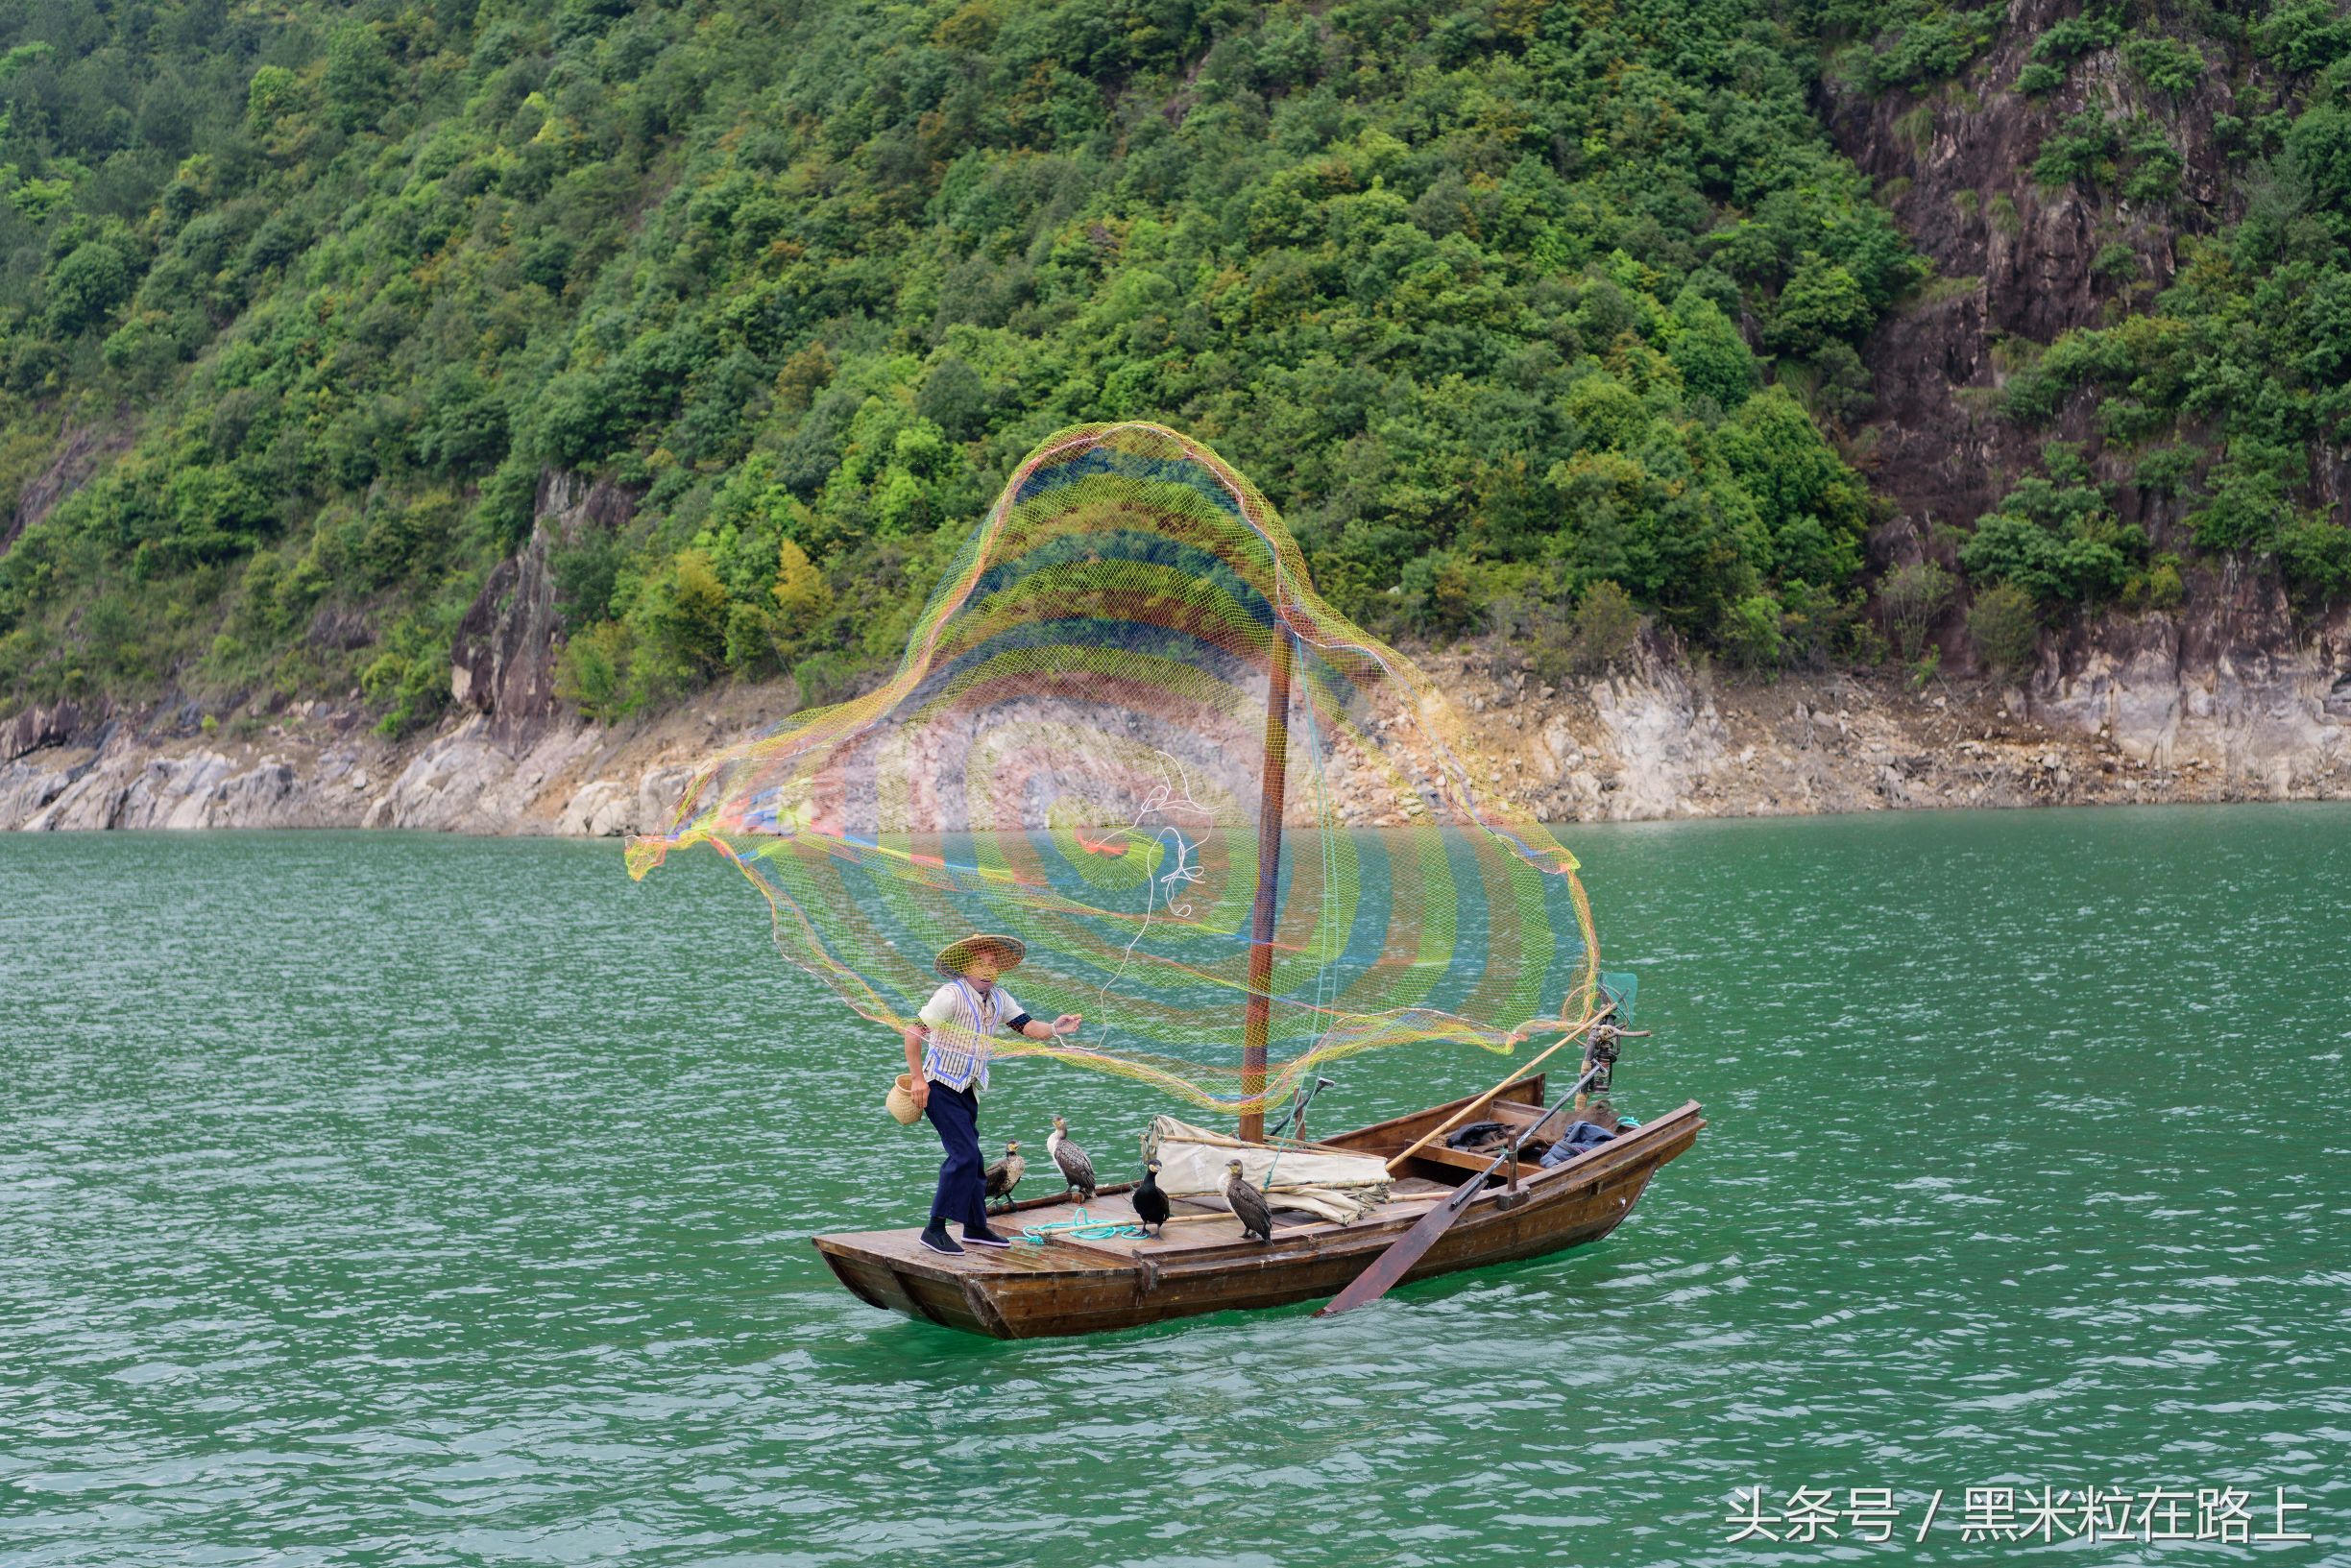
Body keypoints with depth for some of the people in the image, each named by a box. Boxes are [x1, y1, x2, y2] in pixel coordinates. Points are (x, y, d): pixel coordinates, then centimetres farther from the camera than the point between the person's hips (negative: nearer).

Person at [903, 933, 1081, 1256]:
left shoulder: (999, 999, 6)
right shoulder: (951, 996, -18)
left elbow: (1026, 1026, 0)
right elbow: (913, 1031, -19)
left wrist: (1055, 1028, -21)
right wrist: (917, 1079, -20)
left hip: (968, 1089, 8)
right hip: (941, 1087, -8)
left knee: (971, 1157, 16)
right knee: (964, 1153, -17)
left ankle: (976, 1228, 28)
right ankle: (935, 1230, -14)